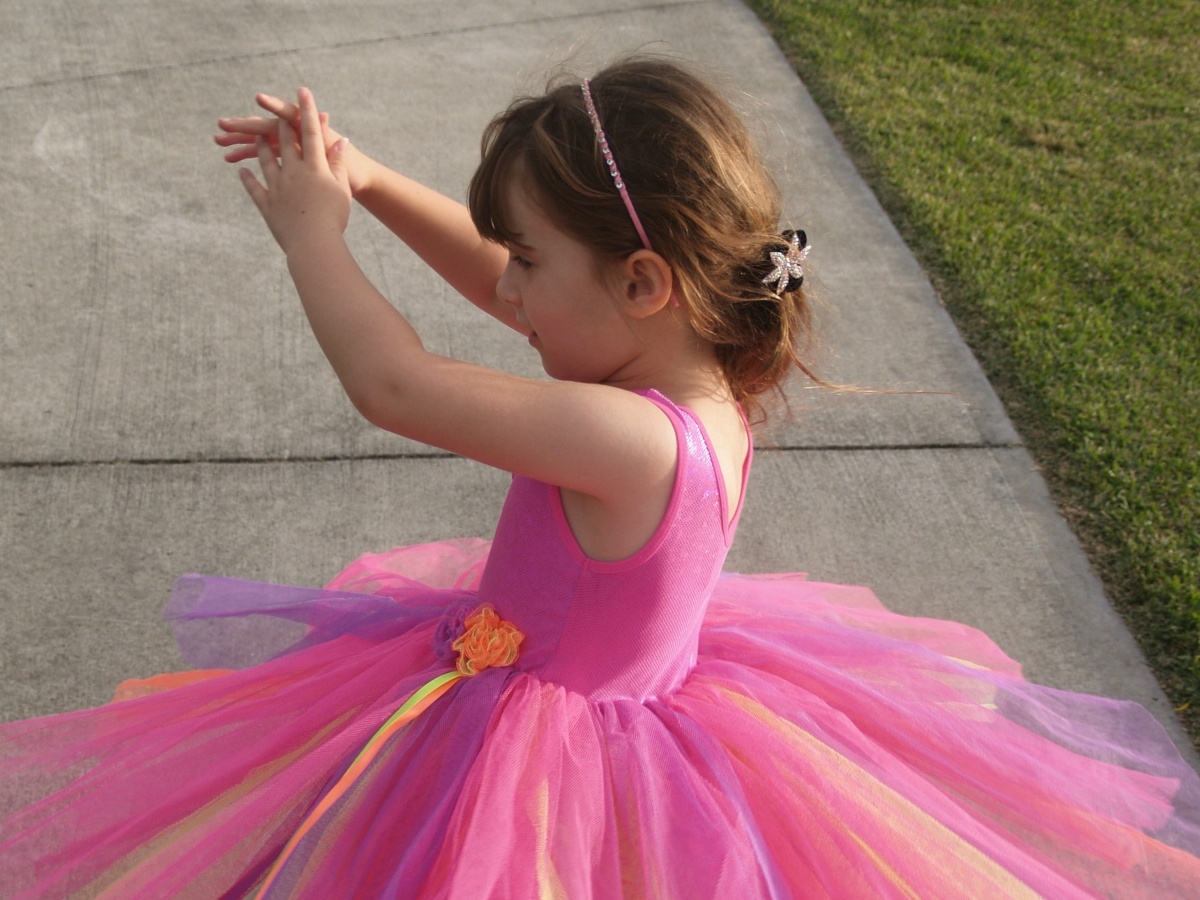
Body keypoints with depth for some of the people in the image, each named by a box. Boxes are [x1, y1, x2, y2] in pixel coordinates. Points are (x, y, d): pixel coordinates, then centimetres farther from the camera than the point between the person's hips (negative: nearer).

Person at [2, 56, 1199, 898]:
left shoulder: (630, 440, -36)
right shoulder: (706, 385, -9)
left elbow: (394, 386, -30)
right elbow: (489, 276, 3)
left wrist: (312, 233, -15)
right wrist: (365, 180, -1)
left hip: (543, 781, -8)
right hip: (636, 698, 8)